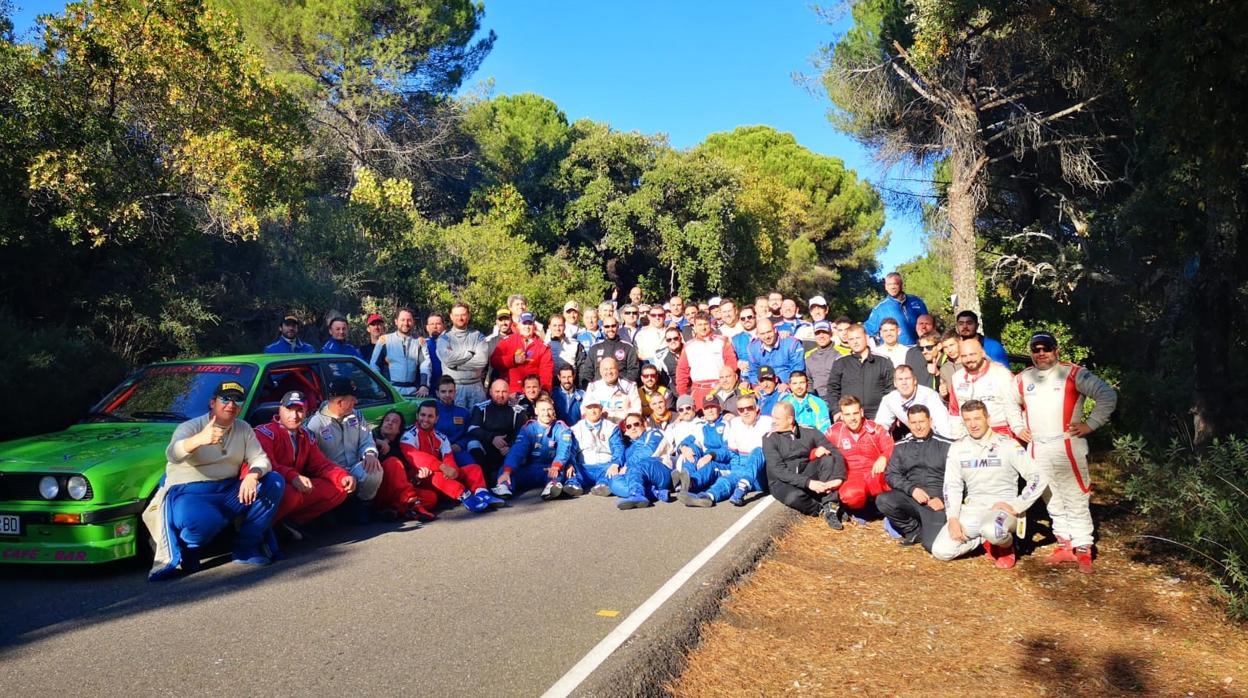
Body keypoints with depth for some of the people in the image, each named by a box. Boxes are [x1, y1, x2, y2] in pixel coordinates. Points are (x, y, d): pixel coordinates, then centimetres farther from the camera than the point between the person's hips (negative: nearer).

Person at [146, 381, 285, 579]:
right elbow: (173, 455, -29)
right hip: (188, 494, -5)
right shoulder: (191, 427, -8)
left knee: (275, 482, -16)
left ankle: (247, 547, -8)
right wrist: (200, 439, -52)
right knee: (205, 521, -40)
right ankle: (186, 551, -1)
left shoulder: (244, 429, 8)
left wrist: (252, 475, -26)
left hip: (230, 492, 6)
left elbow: (260, 459, 0)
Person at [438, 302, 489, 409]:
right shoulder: (444, 337, 6)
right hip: (453, 386, -1)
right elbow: (447, 358, -13)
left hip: (476, 386, 1)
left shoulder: (477, 336, 8)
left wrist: (456, 362, -8)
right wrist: (471, 353, -5)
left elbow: (483, 360, -8)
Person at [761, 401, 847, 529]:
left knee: (829, 459, -21)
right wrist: (808, 482, -28)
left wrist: (839, 478, -26)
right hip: (783, 483, -3)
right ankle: (823, 511, -11)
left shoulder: (810, 432, 1)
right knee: (794, 497, -37)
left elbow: (836, 454, -7)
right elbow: (779, 470, -16)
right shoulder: (770, 439, -6)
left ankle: (830, 507, -24)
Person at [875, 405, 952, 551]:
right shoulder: (901, 446, 15)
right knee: (883, 500, -27)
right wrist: (912, 489, -10)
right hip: (910, 498, 4)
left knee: (933, 544, -26)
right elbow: (891, 475, 7)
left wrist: (943, 499, -14)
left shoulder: (945, 445, 4)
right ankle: (914, 530, -2)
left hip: (937, 501, -4)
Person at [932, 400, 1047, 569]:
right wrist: (952, 519, -9)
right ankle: (986, 541, 11)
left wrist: (1016, 506, -15)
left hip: (1002, 508, -4)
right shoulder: (957, 448, 6)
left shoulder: (1007, 445, -5)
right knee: (940, 551, -14)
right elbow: (952, 486, 3)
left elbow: (1039, 479, -8)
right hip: (971, 509, 4)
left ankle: (1006, 545, -2)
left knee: (992, 530, -40)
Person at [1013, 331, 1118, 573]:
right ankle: (1065, 546, 20)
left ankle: (1083, 550, 2)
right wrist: (1018, 427, 15)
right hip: (1037, 449, 5)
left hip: (1068, 446, -5)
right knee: (1053, 501, 11)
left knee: (1076, 499, -5)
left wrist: (1091, 424, -9)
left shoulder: (1074, 374, -4)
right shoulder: (1023, 379, 10)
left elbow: (1108, 395, -7)